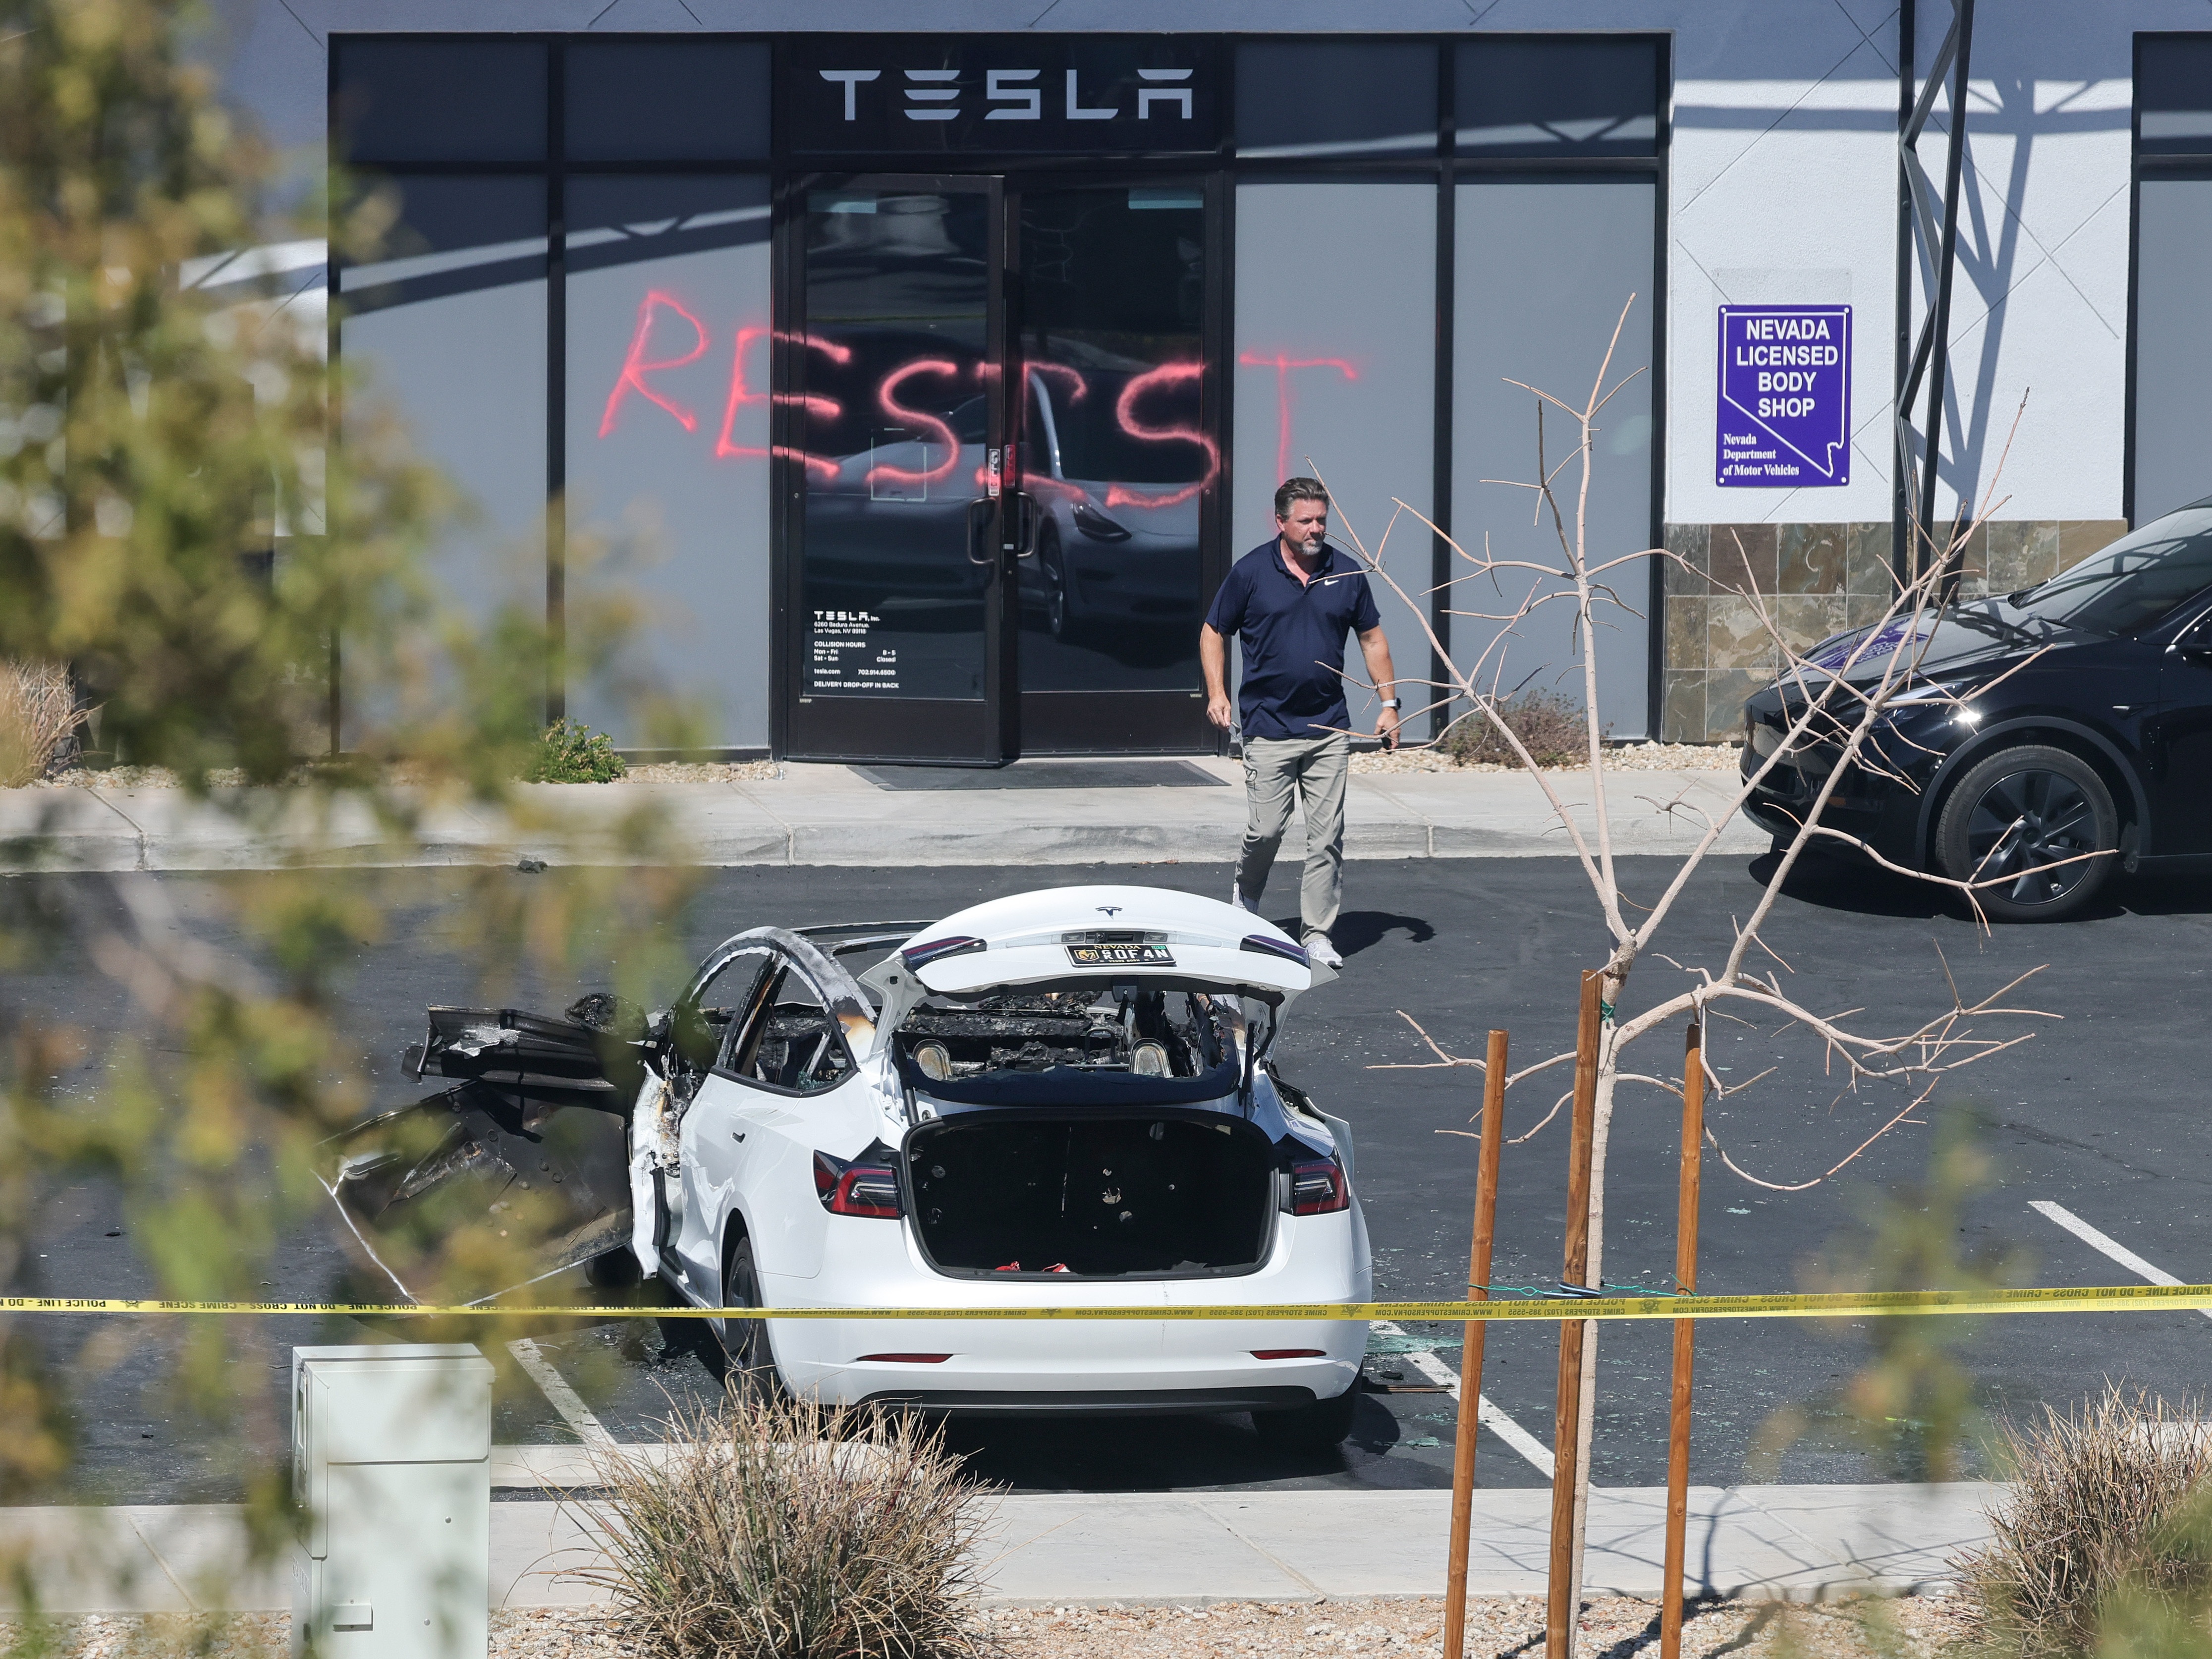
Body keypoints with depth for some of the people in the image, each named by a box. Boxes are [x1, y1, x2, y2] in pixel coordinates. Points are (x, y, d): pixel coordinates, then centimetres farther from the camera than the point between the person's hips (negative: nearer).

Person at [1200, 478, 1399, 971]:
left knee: (1327, 834, 0)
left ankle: (1318, 935, 7)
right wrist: (1217, 694, -6)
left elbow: (1372, 638, 14)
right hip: (1269, 727, -2)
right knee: (1265, 829, -4)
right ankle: (1245, 900, 26)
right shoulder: (1251, 572, -2)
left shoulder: (1346, 573, 5)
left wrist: (1389, 704, 8)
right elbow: (1213, 633, 7)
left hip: (1329, 728, 2)